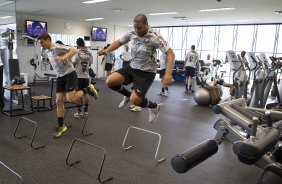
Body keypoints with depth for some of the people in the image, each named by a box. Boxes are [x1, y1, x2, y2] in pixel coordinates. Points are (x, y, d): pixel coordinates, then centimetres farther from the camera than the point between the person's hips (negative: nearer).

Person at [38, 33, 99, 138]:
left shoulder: (57, 47, -16)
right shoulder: (47, 51, 10)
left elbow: (74, 51, -28)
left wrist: (63, 58, -38)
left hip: (70, 74, -8)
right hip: (60, 77, 8)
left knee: (70, 99, -17)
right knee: (59, 102, 3)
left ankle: (88, 89, 8)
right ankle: (61, 126, 12)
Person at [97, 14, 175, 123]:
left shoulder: (154, 36, -20)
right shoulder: (132, 34, -2)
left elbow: (170, 53, -22)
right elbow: (119, 42, 16)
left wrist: (168, 74, -36)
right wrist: (107, 50, -4)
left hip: (147, 72, -6)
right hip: (132, 67, 6)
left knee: (135, 100, -19)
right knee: (110, 81, -13)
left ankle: (154, 107, 15)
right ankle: (128, 95, 17)